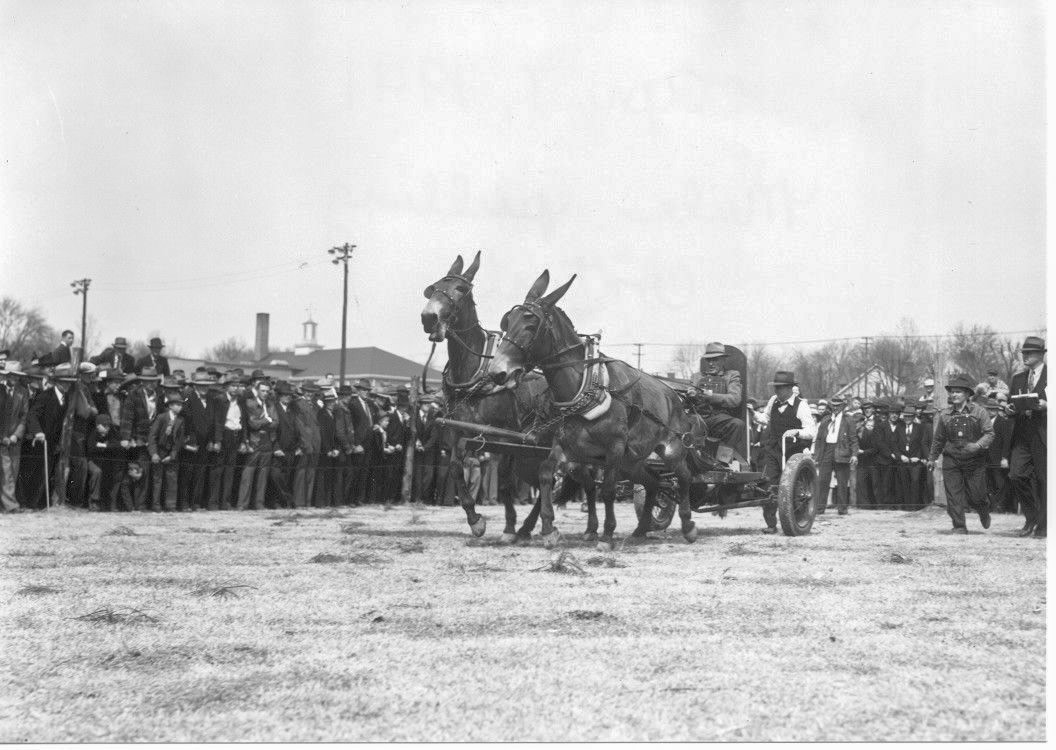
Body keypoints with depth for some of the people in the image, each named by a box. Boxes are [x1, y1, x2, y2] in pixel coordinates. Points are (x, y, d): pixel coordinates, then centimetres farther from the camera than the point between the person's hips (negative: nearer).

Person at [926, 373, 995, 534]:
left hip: (975, 460, -2)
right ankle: (959, 526, 2)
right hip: (951, 460, 2)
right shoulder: (945, 415, 7)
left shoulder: (979, 412, -2)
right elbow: (938, 439, 18)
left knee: (975, 495, 2)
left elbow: (989, 433, -8)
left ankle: (983, 510, 36)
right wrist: (932, 458, 22)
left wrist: (977, 445, -26)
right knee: (953, 495, -6)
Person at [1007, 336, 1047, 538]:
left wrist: (1046, 406, -19)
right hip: (1021, 435, 4)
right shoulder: (1018, 378, 17)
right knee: (1016, 474, -9)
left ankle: (1042, 526, 9)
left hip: (1043, 435, -4)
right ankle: (1031, 517, 9)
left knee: (1043, 480, -1)